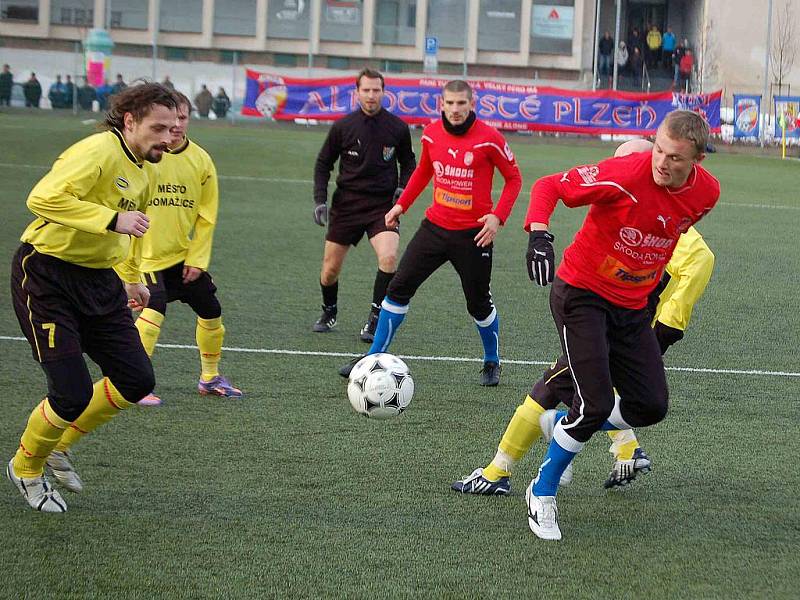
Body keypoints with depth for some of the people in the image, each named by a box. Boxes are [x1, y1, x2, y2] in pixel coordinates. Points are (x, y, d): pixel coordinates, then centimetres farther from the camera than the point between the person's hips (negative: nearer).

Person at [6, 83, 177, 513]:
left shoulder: (140, 172, 11)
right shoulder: (100, 151, -19)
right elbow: (43, 198, -33)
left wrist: (129, 281, 33)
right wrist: (114, 219, -33)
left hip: (97, 280, 9)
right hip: (46, 278, -9)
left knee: (137, 380, 1)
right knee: (73, 394, -12)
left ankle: (60, 446, 24)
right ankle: (26, 468, 17)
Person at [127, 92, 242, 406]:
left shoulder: (201, 160, -1)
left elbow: (206, 217, 4)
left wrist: (197, 259, -2)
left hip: (186, 256, 5)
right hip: (147, 255, -5)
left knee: (210, 311, 10)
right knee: (154, 309, -22)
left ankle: (209, 378, 31)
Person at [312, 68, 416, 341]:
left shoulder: (397, 128, -2)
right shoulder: (343, 127, -4)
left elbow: (408, 162, 15)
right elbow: (323, 163, 8)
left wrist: (402, 187, -2)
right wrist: (320, 200, -2)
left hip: (383, 205, -1)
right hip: (346, 203, 1)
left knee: (388, 258, -25)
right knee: (330, 269, 4)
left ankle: (374, 319, -10)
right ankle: (329, 312, 35)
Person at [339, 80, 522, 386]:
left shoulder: (489, 138, -13)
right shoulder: (431, 134, 0)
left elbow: (513, 178, -3)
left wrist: (498, 217, -14)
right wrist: (402, 204, 14)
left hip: (473, 234, -4)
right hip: (435, 226, 4)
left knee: (479, 304, 6)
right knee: (398, 288, -2)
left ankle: (492, 363, 31)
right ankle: (373, 358, 7)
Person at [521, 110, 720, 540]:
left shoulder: (706, 193, -7)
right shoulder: (625, 175, -26)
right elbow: (549, 186, -19)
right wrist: (539, 233, -35)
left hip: (632, 304, 6)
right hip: (582, 293, -6)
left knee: (650, 407, 2)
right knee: (596, 404, -17)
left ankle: (562, 425, 28)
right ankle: (542, 495, 4)